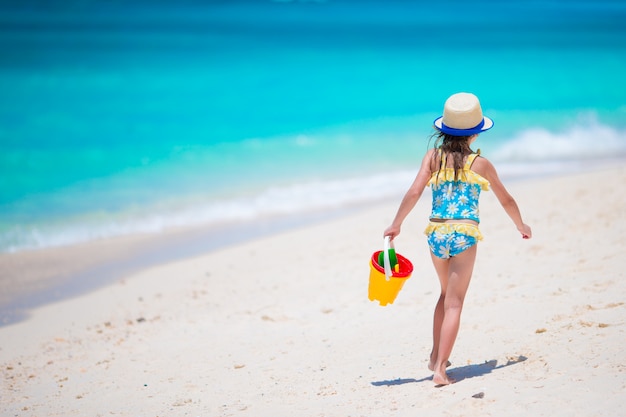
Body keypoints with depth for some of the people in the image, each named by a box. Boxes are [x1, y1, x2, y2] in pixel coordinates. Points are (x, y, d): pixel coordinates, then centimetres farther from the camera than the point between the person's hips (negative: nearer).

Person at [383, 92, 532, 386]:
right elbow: (506, 200, 13)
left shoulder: (433, 157, 4)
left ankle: (436, 356, 28)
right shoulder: (480, 163, 2)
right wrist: (521, 226, 29)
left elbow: (414, 191, -8)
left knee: (447, 294, 25)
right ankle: (440, 368, -11)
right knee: (454, 303, -2)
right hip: (464, 234, -3)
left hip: (436, 234, 3)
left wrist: (396, 225, 0)